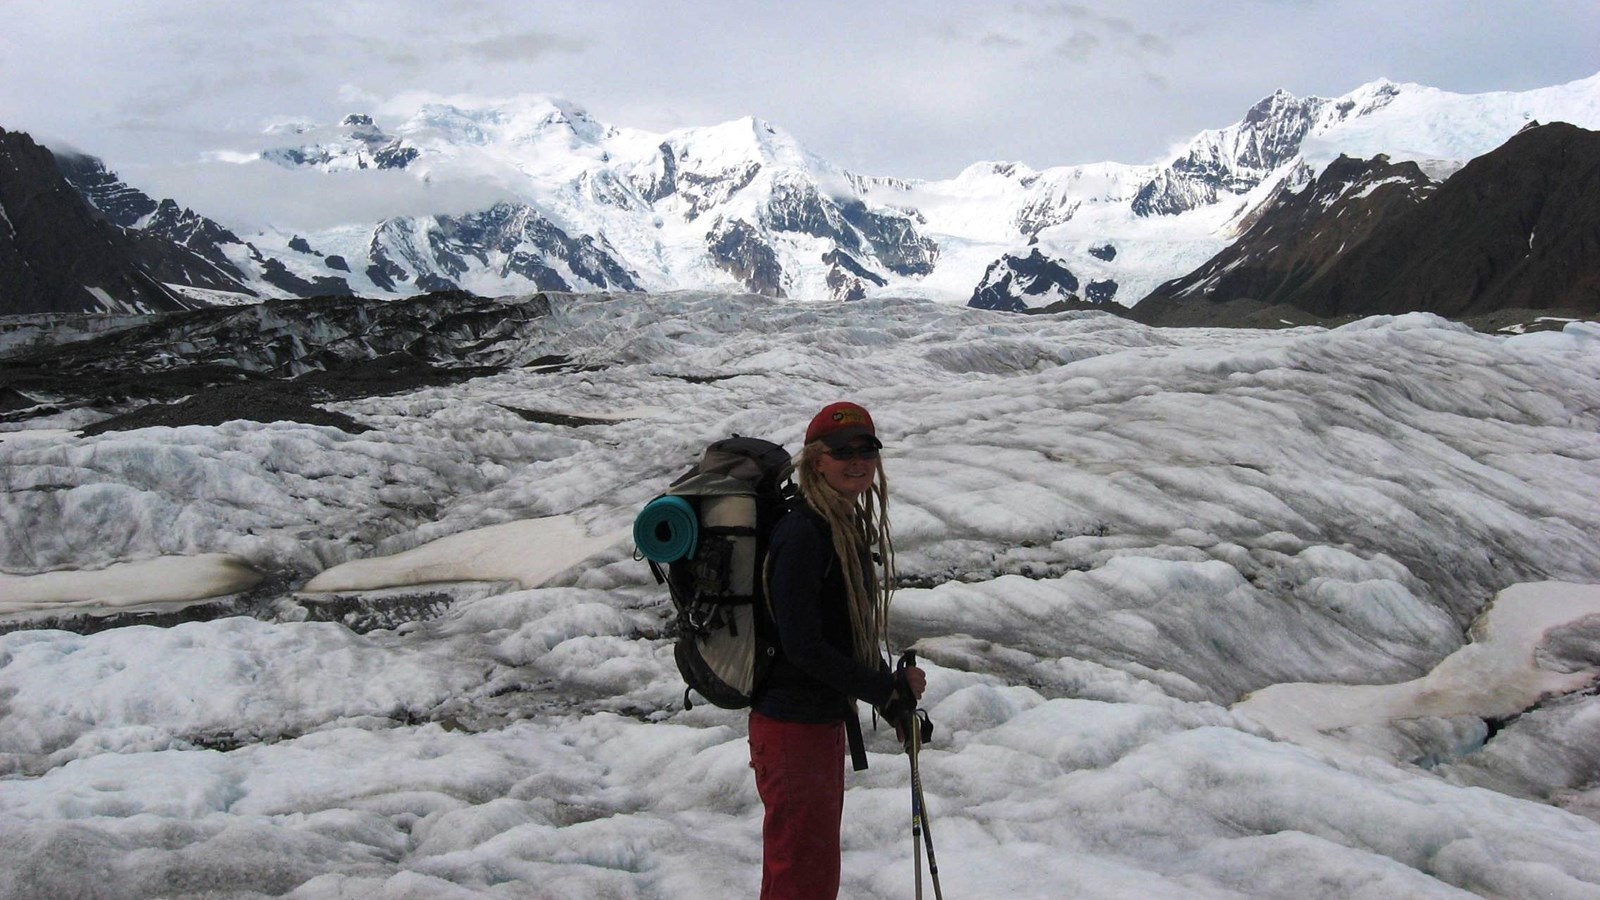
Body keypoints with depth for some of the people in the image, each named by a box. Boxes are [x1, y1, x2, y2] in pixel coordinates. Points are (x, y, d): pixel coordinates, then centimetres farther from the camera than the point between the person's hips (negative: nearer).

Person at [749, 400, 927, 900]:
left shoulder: (851, 527, 8)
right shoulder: (801, 533, -21)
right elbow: (802, 646, -24)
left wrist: (897, 698, 7)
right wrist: (889, 690, -16)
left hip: (826, 718, 9)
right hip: (792, 724, -9)